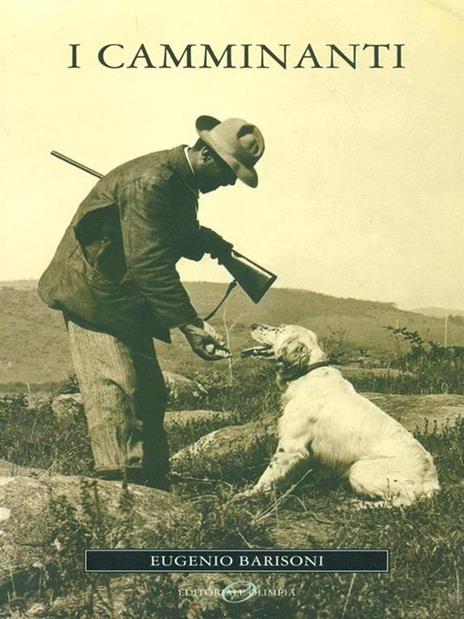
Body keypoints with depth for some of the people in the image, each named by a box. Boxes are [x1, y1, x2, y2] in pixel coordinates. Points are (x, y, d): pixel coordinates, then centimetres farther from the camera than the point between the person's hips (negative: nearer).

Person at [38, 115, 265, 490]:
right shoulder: (150, 181, -25)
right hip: (94, 294, -10)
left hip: (128, 303, 10)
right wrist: (189, 325, -33)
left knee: (150, 393, 11)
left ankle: (153, 488, 20)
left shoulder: (183, 183, 6)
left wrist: (208, 242, 2)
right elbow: (150, 264, -31)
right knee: (114, 389, -17)